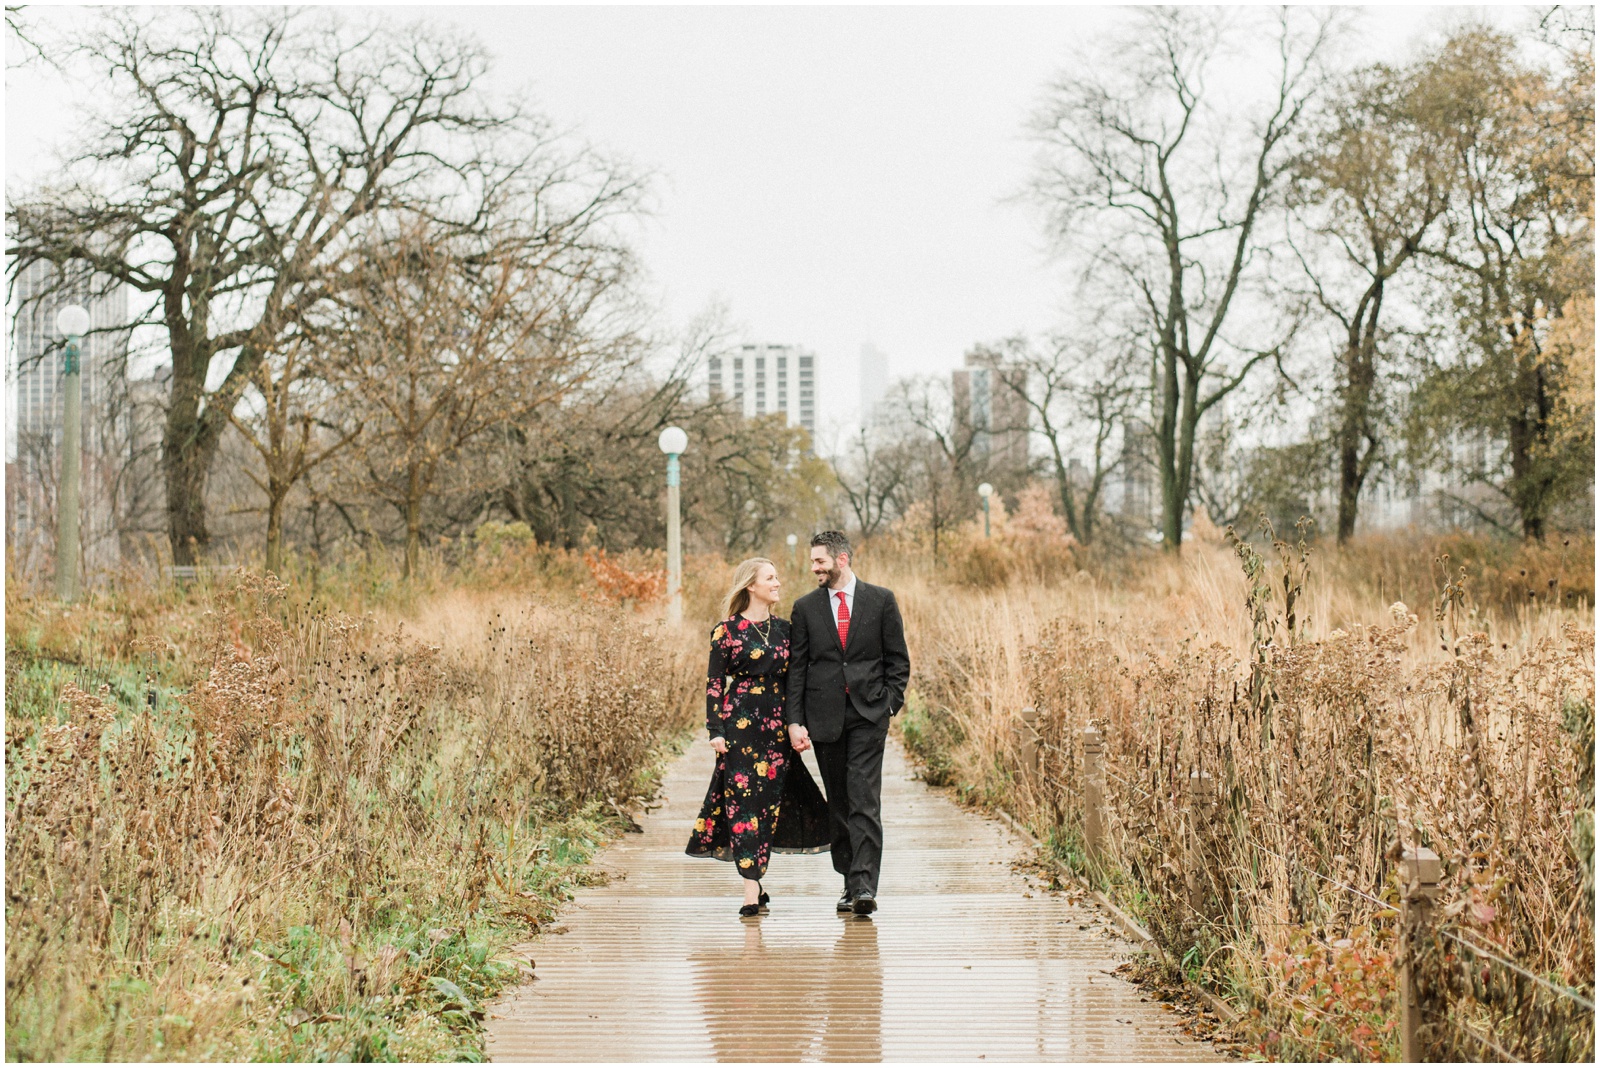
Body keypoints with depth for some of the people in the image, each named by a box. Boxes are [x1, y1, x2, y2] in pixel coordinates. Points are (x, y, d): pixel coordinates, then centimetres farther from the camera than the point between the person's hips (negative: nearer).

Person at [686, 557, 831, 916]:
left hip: (777, 726, 5)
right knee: (743, 799, -6)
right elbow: (714, 682, -3)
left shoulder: (783, 628, 11)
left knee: (770, 800, 5)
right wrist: (715, 729, -9)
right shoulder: (727, 630, -3)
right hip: (741, 725, -5)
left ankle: (753, 883, 16)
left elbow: (794, 680, 15)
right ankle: (751, 891, -6)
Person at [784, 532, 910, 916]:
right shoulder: (806, 607, 8)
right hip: (824, 717, 2)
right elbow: (797, 668, 6)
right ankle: (851, 883, 15)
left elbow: (898, 660, 7)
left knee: (865, 801, -11)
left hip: (868, 715, -2)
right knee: (838, 805, 7)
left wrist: (890, 703, -4)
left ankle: (864, 886, -15)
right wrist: (795, 721, -1)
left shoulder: (881, 600, 4)